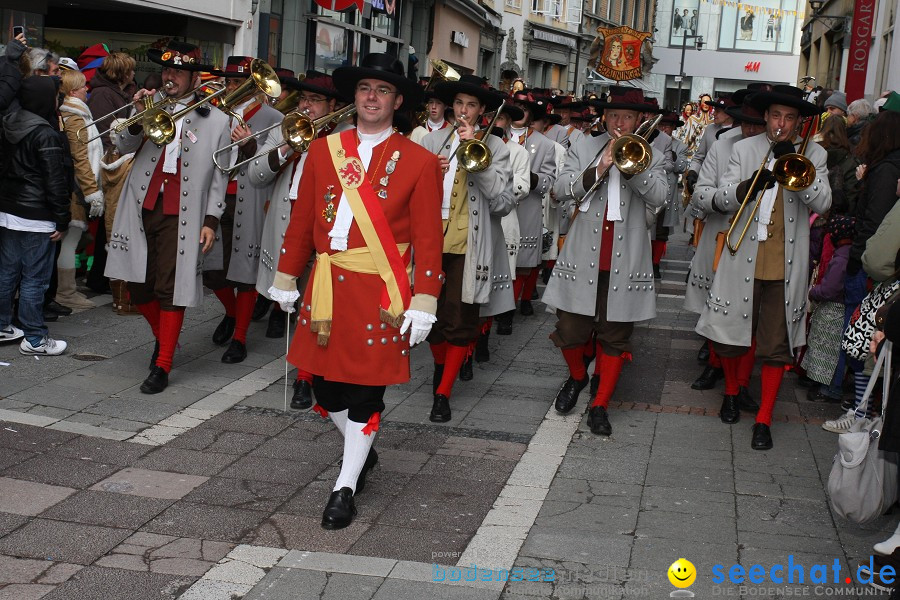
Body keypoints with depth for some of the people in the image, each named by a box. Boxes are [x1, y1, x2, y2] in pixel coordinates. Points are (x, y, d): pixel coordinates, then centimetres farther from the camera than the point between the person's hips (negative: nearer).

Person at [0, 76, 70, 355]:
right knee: (35, 279, -2)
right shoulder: (45, 134, -16)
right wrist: (62, 220, -12)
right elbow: (55, 181, -17)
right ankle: (34, 339, 4)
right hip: (36, 217, -8)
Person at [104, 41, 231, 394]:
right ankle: (162, 337, 36)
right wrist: (138, 118, -16)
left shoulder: (216, 120, 2)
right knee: (139, 287, 9)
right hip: (141, 209, 3)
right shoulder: (153, 106, 7)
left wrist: (211, 221, -3)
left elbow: (219, 176, 3)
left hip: (181, 216, -3)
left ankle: (162, 366, 6)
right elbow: (123, 146, 1)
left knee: (171, 289, -3)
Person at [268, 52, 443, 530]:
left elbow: (428, 239, -6)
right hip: (327, 287, 4)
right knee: (323, 381, 10)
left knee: (366, 390, 2)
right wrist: (286, 277, 12)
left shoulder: (419, 162, -3)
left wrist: (424, 302, -11)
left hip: (380, 292, -4)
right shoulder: (323, 150, 7)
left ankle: (345, 487, 16)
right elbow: (303, 219, 11)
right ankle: (362, 450, 37)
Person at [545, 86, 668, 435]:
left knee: (615, 337, 6)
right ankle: (577, 376, 34)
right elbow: (562, 189, -7)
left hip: (625, 263, 0)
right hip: (583, 259, 0)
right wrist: (598, 169, -19)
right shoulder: (583, 149, 6)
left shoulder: (650, 157, 7)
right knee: (570, 332, 4)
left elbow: (658, 198, -10)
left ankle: (600, 405, 18)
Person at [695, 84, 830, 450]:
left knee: (777, 346, 1)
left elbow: (822, 202, -9)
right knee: (732, 334, 11)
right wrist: (748, 186, -23)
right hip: (744, 261, 1)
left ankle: (764, 420, 11)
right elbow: (721, 200, -2)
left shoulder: (813, 155, 5)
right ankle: (731, 392, 37)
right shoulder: (744, 150, 6)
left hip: (787, 266, -1)